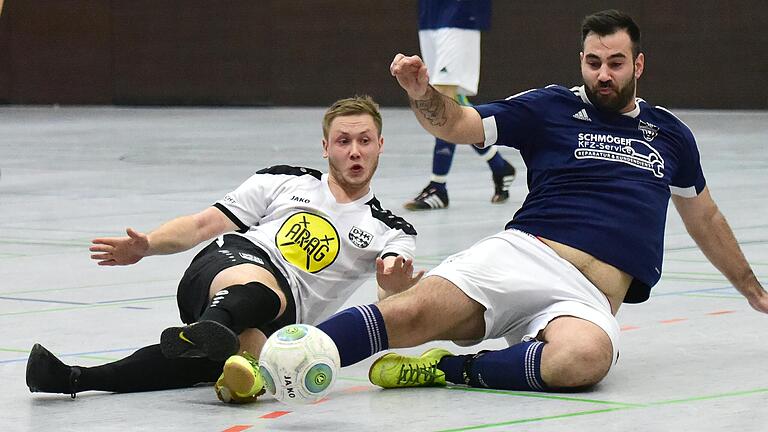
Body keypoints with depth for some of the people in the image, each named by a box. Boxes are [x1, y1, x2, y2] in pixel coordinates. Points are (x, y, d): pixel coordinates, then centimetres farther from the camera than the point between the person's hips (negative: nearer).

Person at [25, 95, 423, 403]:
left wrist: (395, 286, -27)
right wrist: (146, 245, -2)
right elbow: (203, 224, 16)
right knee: (262, 287, -38)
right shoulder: (284, 182, 21)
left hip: (281, 322, -1)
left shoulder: (390, 231, 18)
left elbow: (392, 298, -2)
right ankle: (211, 329, -75)